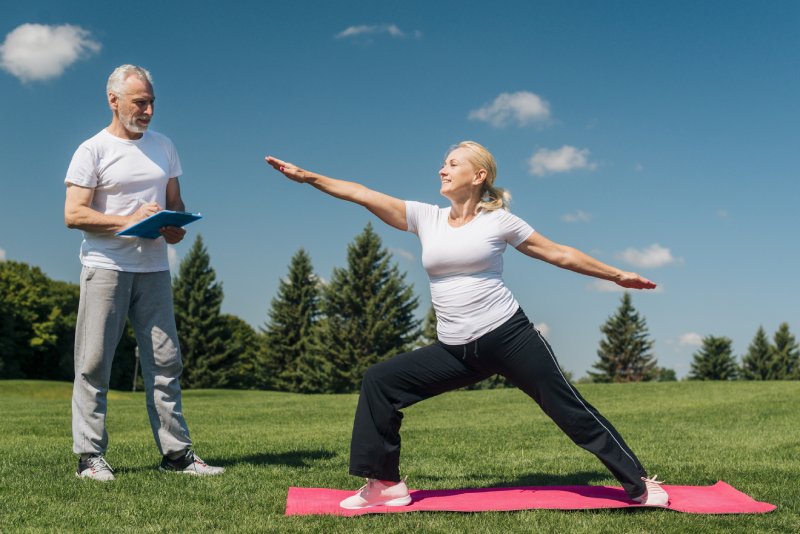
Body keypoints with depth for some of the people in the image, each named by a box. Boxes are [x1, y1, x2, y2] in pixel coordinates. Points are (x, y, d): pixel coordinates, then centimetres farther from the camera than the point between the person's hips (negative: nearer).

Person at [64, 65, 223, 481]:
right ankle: (89, 456, 5)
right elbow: (74, 214, -8)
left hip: (154, 268, 5)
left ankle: (177, 452, 9)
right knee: (94, 363, -2)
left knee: (164, 361, 4)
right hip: (106, 267, -4)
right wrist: (129, 220, -18)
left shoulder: (163, 147, 14)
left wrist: (177, 227, -3)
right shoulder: (92, 150, -1)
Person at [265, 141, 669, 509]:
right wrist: (308, 176, -2)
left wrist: (616, 275, 12)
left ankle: (639, 484, 14)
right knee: (379, 381, -4)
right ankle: (385, 483, 5)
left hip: (508, 335, -4)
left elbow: (559, 254, 8)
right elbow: (363, 195, 2)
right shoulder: (426, 218, 8)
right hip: (455, 351, 4)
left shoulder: (498, 220, 0)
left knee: (571, 411, -1)